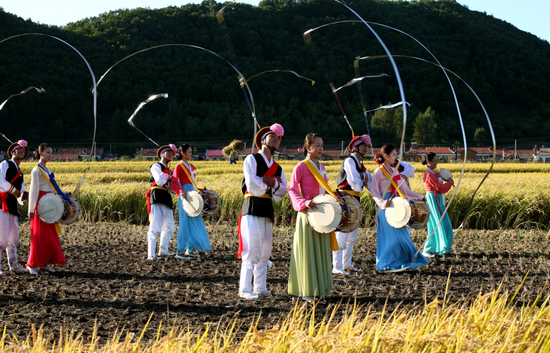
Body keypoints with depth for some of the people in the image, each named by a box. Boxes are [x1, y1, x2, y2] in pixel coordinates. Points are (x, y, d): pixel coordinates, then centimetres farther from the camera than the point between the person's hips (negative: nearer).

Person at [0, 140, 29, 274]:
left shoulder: (20, 173, 23)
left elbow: (21, 194, 22)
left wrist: (24, 195, -1)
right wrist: (15, 191, -8)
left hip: (12, 206, 8)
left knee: (14, 236, 11)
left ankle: (13, 264, 20)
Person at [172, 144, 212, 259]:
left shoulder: (191, 167, 18)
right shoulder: (179, 166, -6)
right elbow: (174, 183, -15)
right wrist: (181, 192, -30)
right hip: (186, 197, -8)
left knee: (195, 223, 10)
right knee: (186, 223, -9)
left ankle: (190, 250, 17)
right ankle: (180, 251, -7)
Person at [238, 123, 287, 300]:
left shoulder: (277, 168, 19)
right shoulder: (252, 159, 0)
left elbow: (284, 191, 9)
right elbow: (252, 185, -12)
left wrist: (272, 182, -8)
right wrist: (272, 184, -1)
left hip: (267, 211, 7)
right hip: (253, 209, -7)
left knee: (265, 250, 8)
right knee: (252, 249, -11)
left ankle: (260, 288, 15)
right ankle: (245, 289, -9)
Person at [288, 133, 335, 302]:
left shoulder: (321, 167, 14)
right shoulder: (301, 167, -8)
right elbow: (292, 190, -11)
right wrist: (304, 203, -25)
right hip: (307, 213, -7)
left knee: (321, 250, 10)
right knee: (308, 251, -4)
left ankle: (319, 288, 17)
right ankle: (306, 291, 2)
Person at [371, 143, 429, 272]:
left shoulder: (394, 171, 15)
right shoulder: (379, 172, -7)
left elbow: (404, 189, 17)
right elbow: (374, 191, -10)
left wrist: (419, 197, 13)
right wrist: (382, 203, -24)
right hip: (386, 207, -7)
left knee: (401, 235, 6)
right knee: (391, 236, -7)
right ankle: (384, 264, 2)